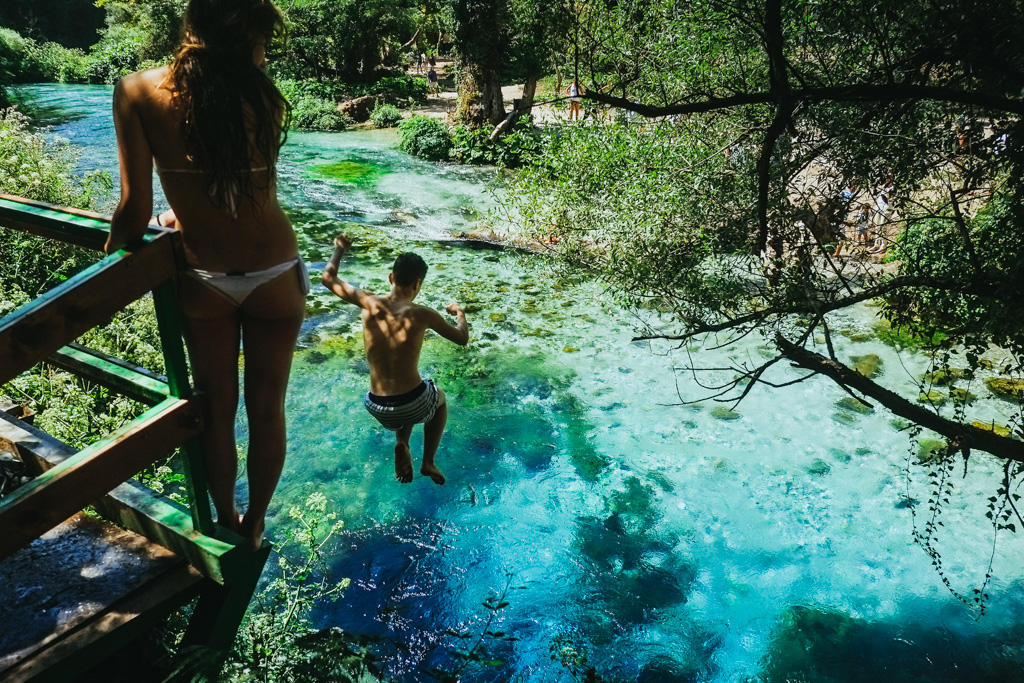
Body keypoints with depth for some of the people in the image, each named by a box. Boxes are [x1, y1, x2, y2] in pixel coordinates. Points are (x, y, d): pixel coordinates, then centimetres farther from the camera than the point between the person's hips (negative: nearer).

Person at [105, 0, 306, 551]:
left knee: (216, 407, 19)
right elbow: (256, 191, -3)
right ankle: (254, 526, 34)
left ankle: (225, 522, 37)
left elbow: (136, 211, -15)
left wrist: (112, 251, 6)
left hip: (204, 280, 0)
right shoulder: (266, 99, -10)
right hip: (275, 274, 0)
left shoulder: (137, 92, -12)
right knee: (266, 407, 16)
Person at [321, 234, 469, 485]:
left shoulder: (369, 304, -4)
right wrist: (460, 313, 25)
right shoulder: (422, 315, -11)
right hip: (412, 405, -3)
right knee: (440, 399, 34)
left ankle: (402, 444, 10)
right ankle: (428, 462, 23)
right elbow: (462, 339, 5)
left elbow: (329, 278, 10)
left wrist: (339, 249, 27)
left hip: (378, 409, 3)